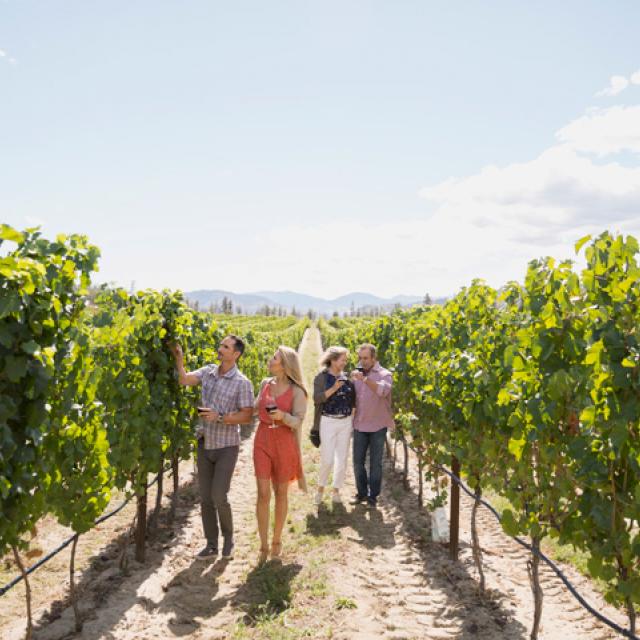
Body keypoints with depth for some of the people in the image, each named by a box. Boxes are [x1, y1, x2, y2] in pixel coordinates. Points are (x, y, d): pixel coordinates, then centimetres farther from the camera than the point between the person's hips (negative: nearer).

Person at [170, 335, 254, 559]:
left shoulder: (242, 383, -13)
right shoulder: (208, 371, 3)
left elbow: (247, 416, -14)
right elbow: (183, 380, -5)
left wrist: (219, 417, -22)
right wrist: (179, 357, -16)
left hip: (226, 447, -5)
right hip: (204, 444, 5)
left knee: (218, 497, -8)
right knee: (205, 498, 9)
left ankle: (228, 537, 19)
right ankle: (211, 544, 22)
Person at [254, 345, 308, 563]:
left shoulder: (296, 391, -8)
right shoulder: (265, 383, 7)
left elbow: (298, 422, -12)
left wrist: (282, 416, -29)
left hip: (284, 443, -3)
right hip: (262, 441, 3)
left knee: (281, 492, 10)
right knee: (263, 494, -3)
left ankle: (277, 541, 26)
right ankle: (263, 546, 7)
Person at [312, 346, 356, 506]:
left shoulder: (346, 377, 7)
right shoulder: (321, 377, -6)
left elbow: (352, 398, 15)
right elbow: (317, 399, -18)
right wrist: (334, 388, -24)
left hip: (345, 422, 5)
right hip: (328, 422, -4)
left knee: (342, 459, 8)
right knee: (327, 460, -5)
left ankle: (336, 491, 23)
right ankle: (320, 488, 19)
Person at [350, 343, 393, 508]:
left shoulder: (384, 374, -7)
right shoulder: (357, 374, 7)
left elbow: (383, 390, -28)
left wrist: (364, 378, -35)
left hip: (377, 426, -4)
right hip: (359, 425, 4)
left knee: (375, 463, 5)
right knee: (358, 461, 7)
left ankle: (373, 495, 17)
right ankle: (362, 493, 22)